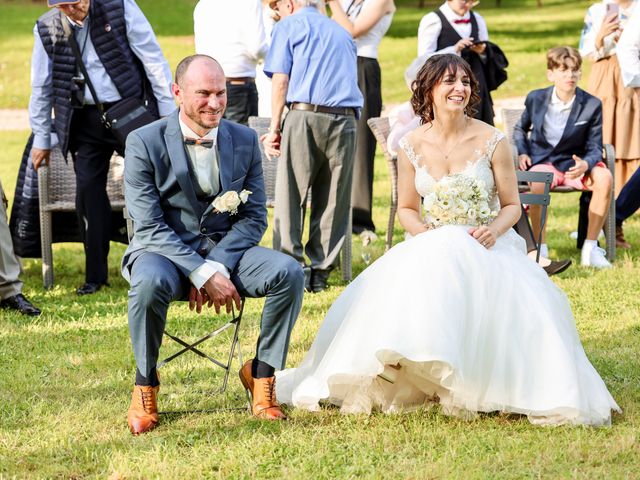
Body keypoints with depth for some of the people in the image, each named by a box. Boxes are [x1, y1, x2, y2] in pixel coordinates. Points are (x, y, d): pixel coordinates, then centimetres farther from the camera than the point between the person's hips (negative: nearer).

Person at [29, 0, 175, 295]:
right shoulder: (47, 28, 0)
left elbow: (153, 60, -5)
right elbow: (41, 87, 10)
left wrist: (169, 115, -7)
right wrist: (41, 138, 13)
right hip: (85, 121, 3)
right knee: (88, 191, -2)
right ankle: (95, 276, 8)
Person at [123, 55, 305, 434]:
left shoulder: (245, 140, 3)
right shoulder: (145, 143, -9)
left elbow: (254, 217, 1)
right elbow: (150, 227, -14)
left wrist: (217, 266, -17)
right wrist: (203, 274, -25)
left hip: (227, 249, 3)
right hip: (165, 252, -3)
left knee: (289, 273, -24)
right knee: (151, 282, -38)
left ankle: (262, 373, -5)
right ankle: (145, 383, -14)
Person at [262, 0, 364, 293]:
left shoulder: (289, 26, 10)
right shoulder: (341, 32, 26)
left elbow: (280, 80, 0)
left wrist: (274, 128, 2)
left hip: (304, 115, -4)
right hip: (345, 119, 4)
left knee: (290, 197, 0)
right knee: (332, 200, 7)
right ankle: (320, 271, 7)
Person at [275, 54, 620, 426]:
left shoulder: (492, 141, -4)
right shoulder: (412, 147, 2)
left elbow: (512, 205, 3)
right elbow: (407, 208, 12)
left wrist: (494, 230, -19)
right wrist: (426, 234, -10)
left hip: (486, 247, -1)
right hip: (430, 248, 2)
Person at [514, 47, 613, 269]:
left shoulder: (592, 105, -3)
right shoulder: (536, 99, 1)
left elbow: (595, 148, -4)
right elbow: (520, 129, 21)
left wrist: (585, 165, -27)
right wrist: (522, 153, 1)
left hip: (574, 163, 1)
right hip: (542, 161, -1)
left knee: (604, 178, -32)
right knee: (537, 183, -38)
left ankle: (590, 248, -21)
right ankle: (539, 249, -22)